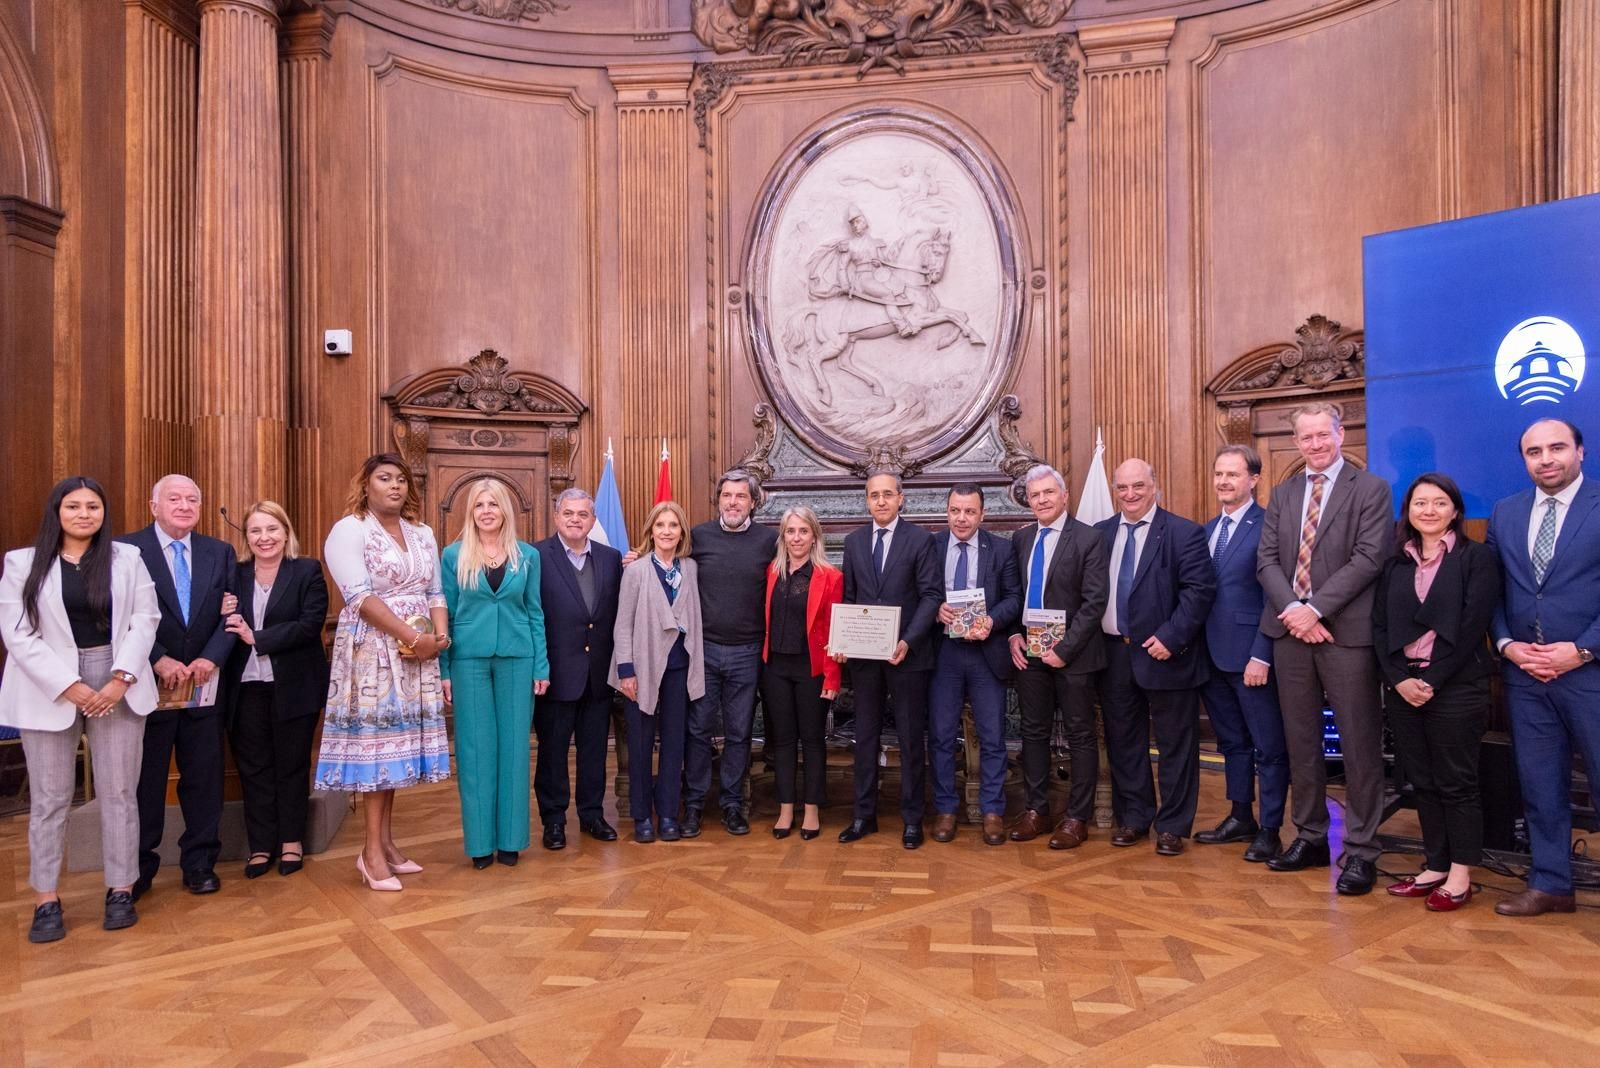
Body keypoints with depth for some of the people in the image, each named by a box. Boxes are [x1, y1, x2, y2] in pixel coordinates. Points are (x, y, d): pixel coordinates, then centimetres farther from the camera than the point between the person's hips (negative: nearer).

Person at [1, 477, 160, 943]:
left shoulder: (127, 558, 5)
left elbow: (145, 619, 1)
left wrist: (120, 679, -11)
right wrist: (70, 687, -12)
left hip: (117, 685, 1)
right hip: (49, 690, 0)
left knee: (119, 793, 5)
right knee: (50, 799, 6)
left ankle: (120, 891, 15)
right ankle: (46, 901, 16)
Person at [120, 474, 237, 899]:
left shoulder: (220, 553, 7)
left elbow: (229, 615, 3)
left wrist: (210, 659, -12)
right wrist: (159, 661, -16)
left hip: (204, 685, 3)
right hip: (149, 685, -2)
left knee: (203, 779, 8)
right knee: (144, 781, 8)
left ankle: (200, 864, 21)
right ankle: (138, 868, 23)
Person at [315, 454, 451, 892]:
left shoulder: (422, 534, 13)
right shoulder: (349, 530, -5)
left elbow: (435, 592, 11)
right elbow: (360, 597, -15)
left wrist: (440, 634, -8)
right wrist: (412, 636, -19)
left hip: (417, 653, 6)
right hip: (372, 650, -6)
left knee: (397, 739, 8)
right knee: (373, 739, -4)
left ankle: (385, 842, 16)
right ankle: (372, 851, 3)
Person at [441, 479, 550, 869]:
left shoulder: (528, 555, 5)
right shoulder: (453, 555, 2)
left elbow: (535, 613, 7)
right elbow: (445, 614, 3)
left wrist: (541, 666, 2)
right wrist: (443, 670, -2)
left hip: (517, 659, 1)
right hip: (469, 659, -1)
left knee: (513, 745, 5)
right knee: (475, 747, 3)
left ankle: (510, 838, 16)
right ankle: (480, 840, 14)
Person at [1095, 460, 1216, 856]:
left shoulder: (1184, 533, -6)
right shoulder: (1100, 533, 9)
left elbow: (1200, 589, -12)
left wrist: (1171, 636, -19)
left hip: (1164, 654, -4)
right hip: (1114, 654, 5)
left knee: (1175, 744, 5)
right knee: (1122, 740, 13)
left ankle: (1172, 826, 18)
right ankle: (1132, 818, 27)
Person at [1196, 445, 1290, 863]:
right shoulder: (1207, 530, 12)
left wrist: (1261, 656, -17)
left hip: (1251, 656, -7)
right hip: (1213, 654, 7)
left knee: (1268, 747, 5)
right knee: (1231, 741, 17)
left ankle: (1270, 830, 15)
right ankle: (1240, 817, 30)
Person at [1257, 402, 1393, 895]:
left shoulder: (1371, 489, -1)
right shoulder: (1282, 493, 14)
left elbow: (1368, 558, -11)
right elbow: (1267, 559, 6)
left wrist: (1314, 608, -16)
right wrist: (1291, 610, -10)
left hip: (1346, 631, -4)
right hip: (1290, 630, 5)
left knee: (1359, 743, 1)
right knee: (1301, 740, 11)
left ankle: (1360, 851, 10)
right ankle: (1310, 836, 23)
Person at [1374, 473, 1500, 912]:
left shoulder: (1476, 557, -1)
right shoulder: (1395, 565, 11)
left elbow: (1472, 625, -9)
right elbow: (1380, 627, 6)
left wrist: (1432, 680, -13)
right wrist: (1399, 679, -8)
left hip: (1456, 688, -4)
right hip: (1403, 687, 4)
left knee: (1456, 782, 2)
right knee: (1421, 781, 9)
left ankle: (1460, 876, 12)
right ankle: (1435, 867, 19)